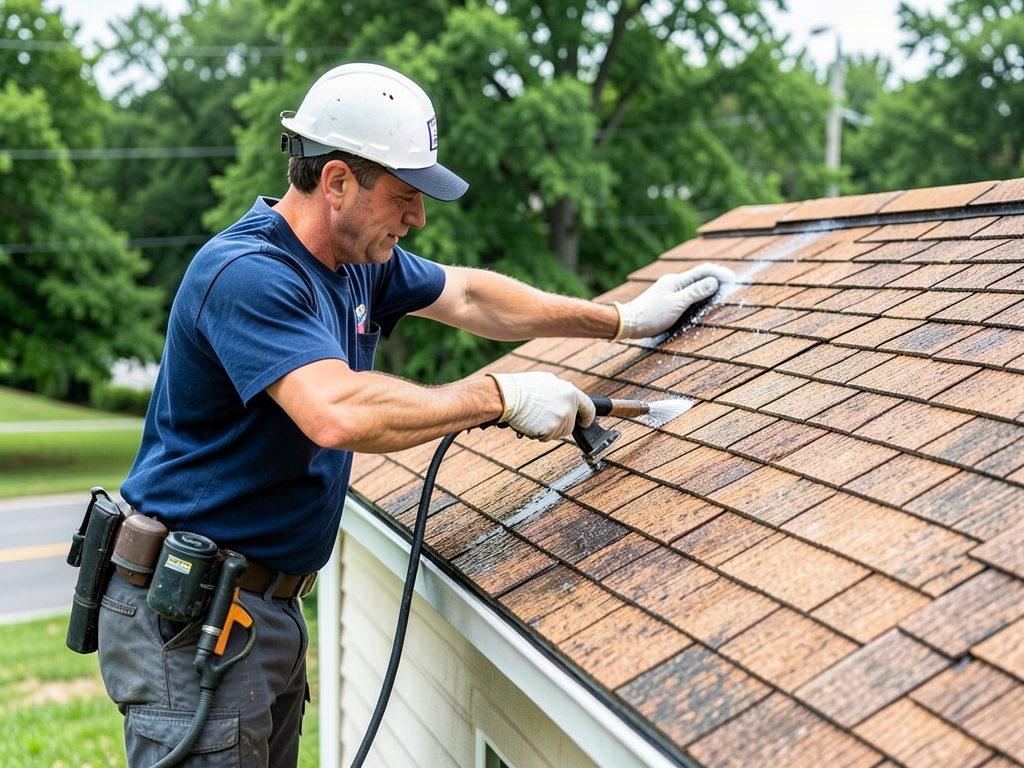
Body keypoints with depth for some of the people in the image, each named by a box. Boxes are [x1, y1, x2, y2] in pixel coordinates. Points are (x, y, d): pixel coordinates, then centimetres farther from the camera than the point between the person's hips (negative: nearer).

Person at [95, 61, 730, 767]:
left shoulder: (362, 260, 7)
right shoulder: (246, 274, -23)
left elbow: (468, 296, 20)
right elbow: (339, 413, -37)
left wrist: (623, 321, 20)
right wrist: (502, 397, -25)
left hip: (272, 604, 9)